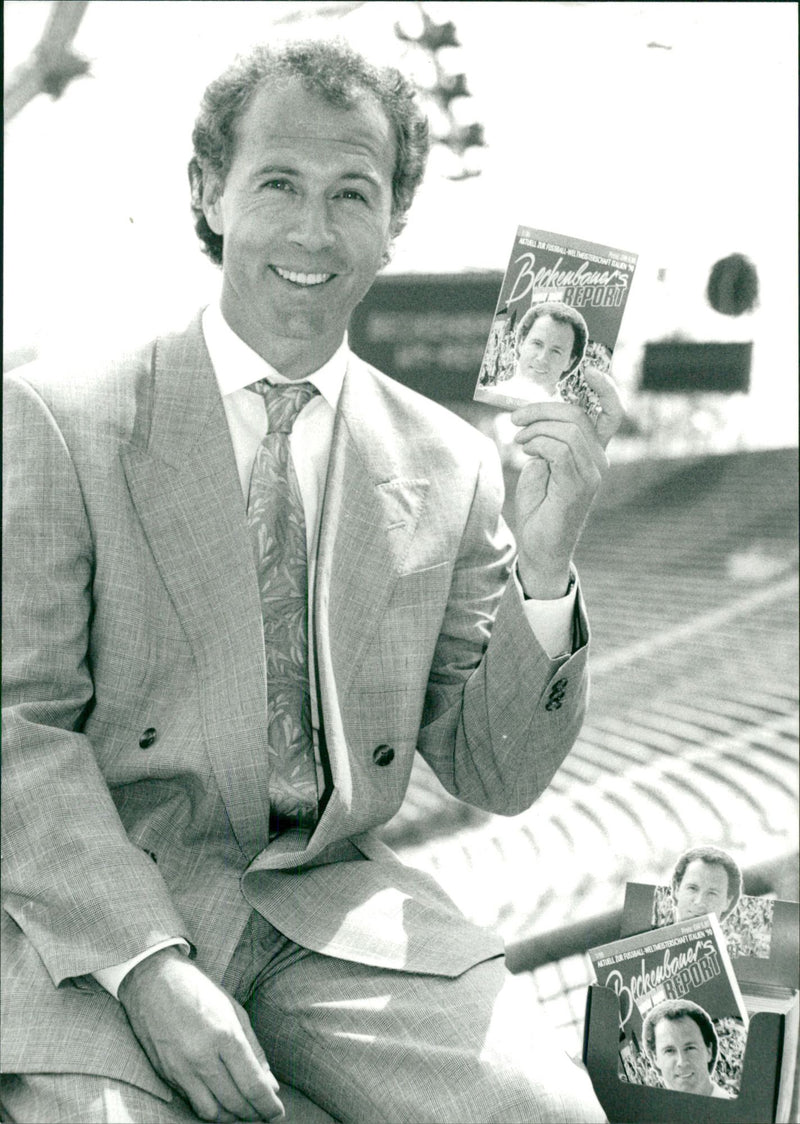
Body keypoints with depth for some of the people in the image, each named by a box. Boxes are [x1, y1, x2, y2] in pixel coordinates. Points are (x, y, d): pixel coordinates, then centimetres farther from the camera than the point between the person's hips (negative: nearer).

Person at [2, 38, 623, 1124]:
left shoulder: (451, 463, 5)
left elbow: (497, 778, 7)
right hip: (100, 913, -2)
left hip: (337, 905, 3)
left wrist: (542, 564, -9)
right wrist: (147, 964, -19)